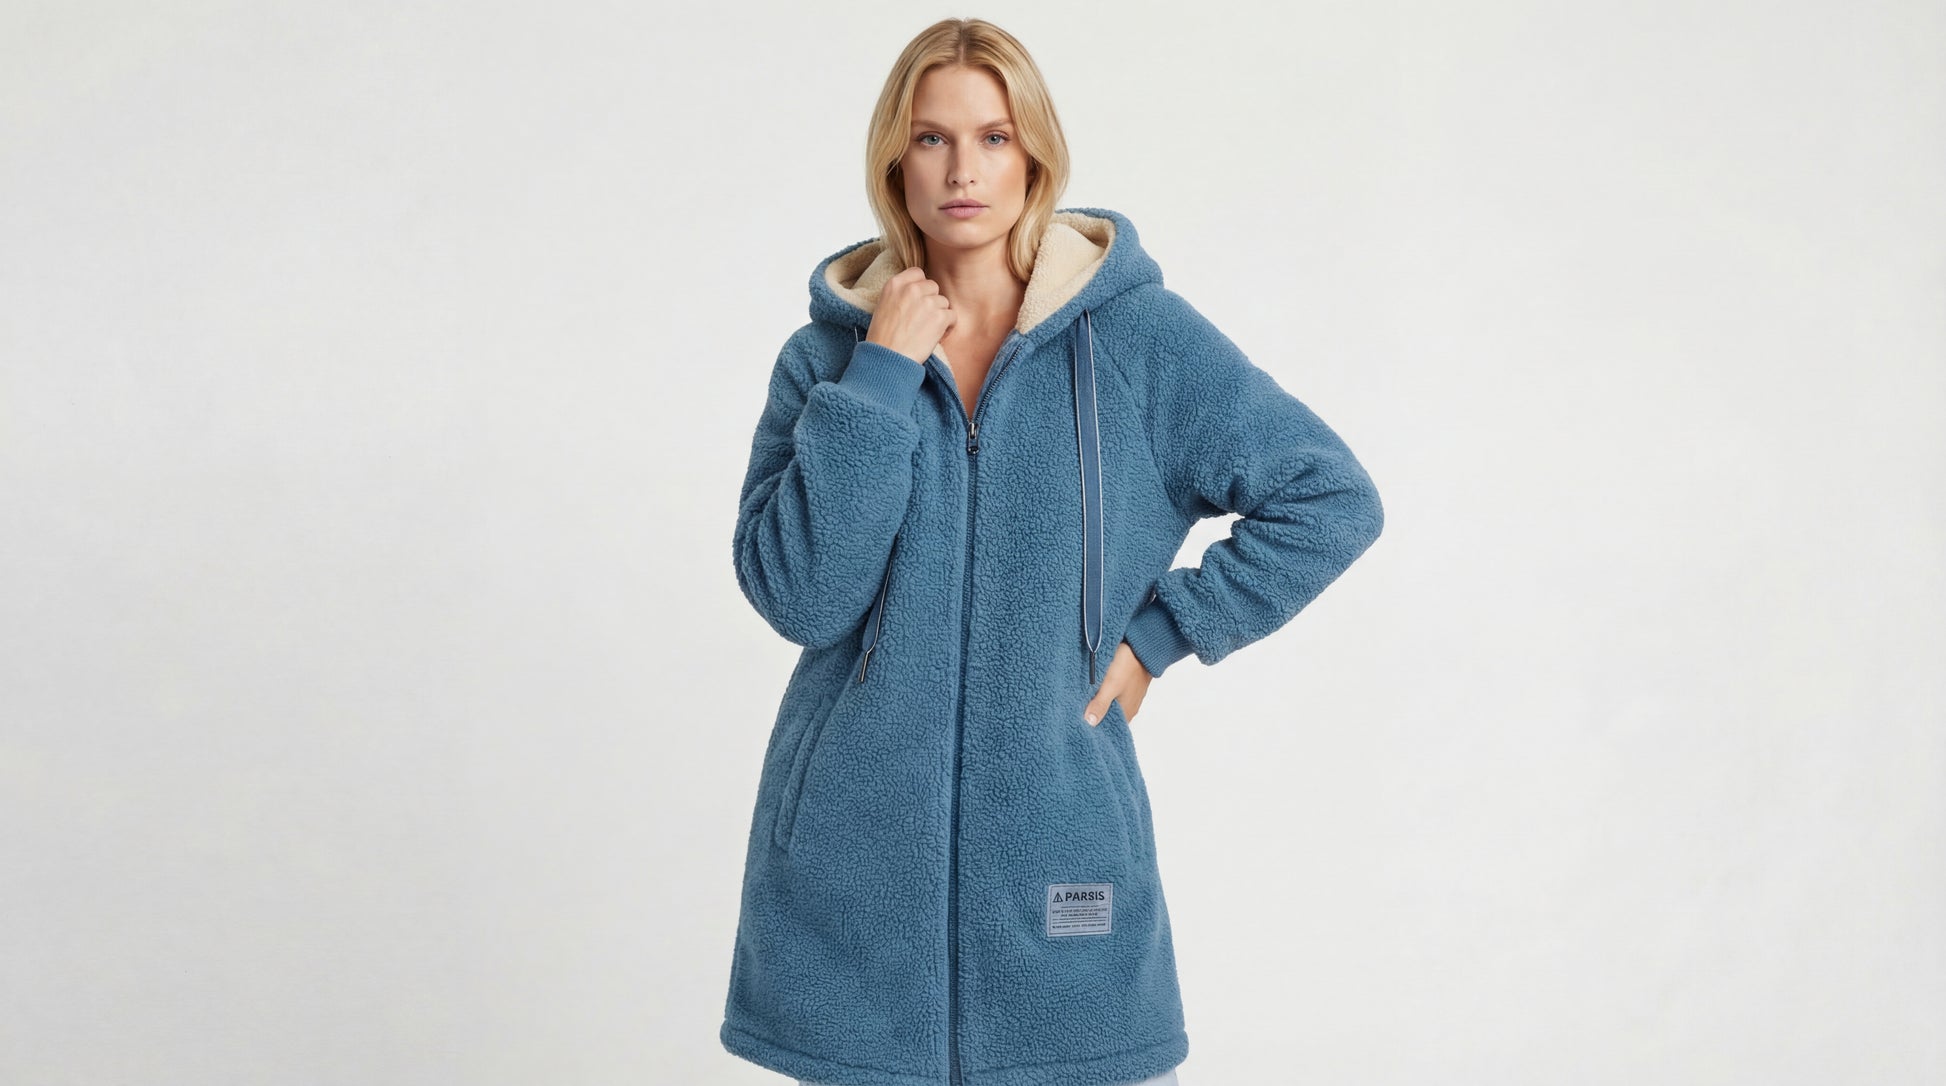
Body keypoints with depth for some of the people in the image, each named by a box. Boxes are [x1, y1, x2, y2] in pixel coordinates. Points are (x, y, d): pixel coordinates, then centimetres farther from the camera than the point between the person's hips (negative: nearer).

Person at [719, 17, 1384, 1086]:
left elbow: (1333, 499, 0)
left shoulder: (1137, 337, -2)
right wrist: (880, 378, -13)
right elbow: (795, 594, -10)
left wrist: (1157, 632, -3)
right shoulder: (827, 356, 2)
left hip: (1057, 850, -1)